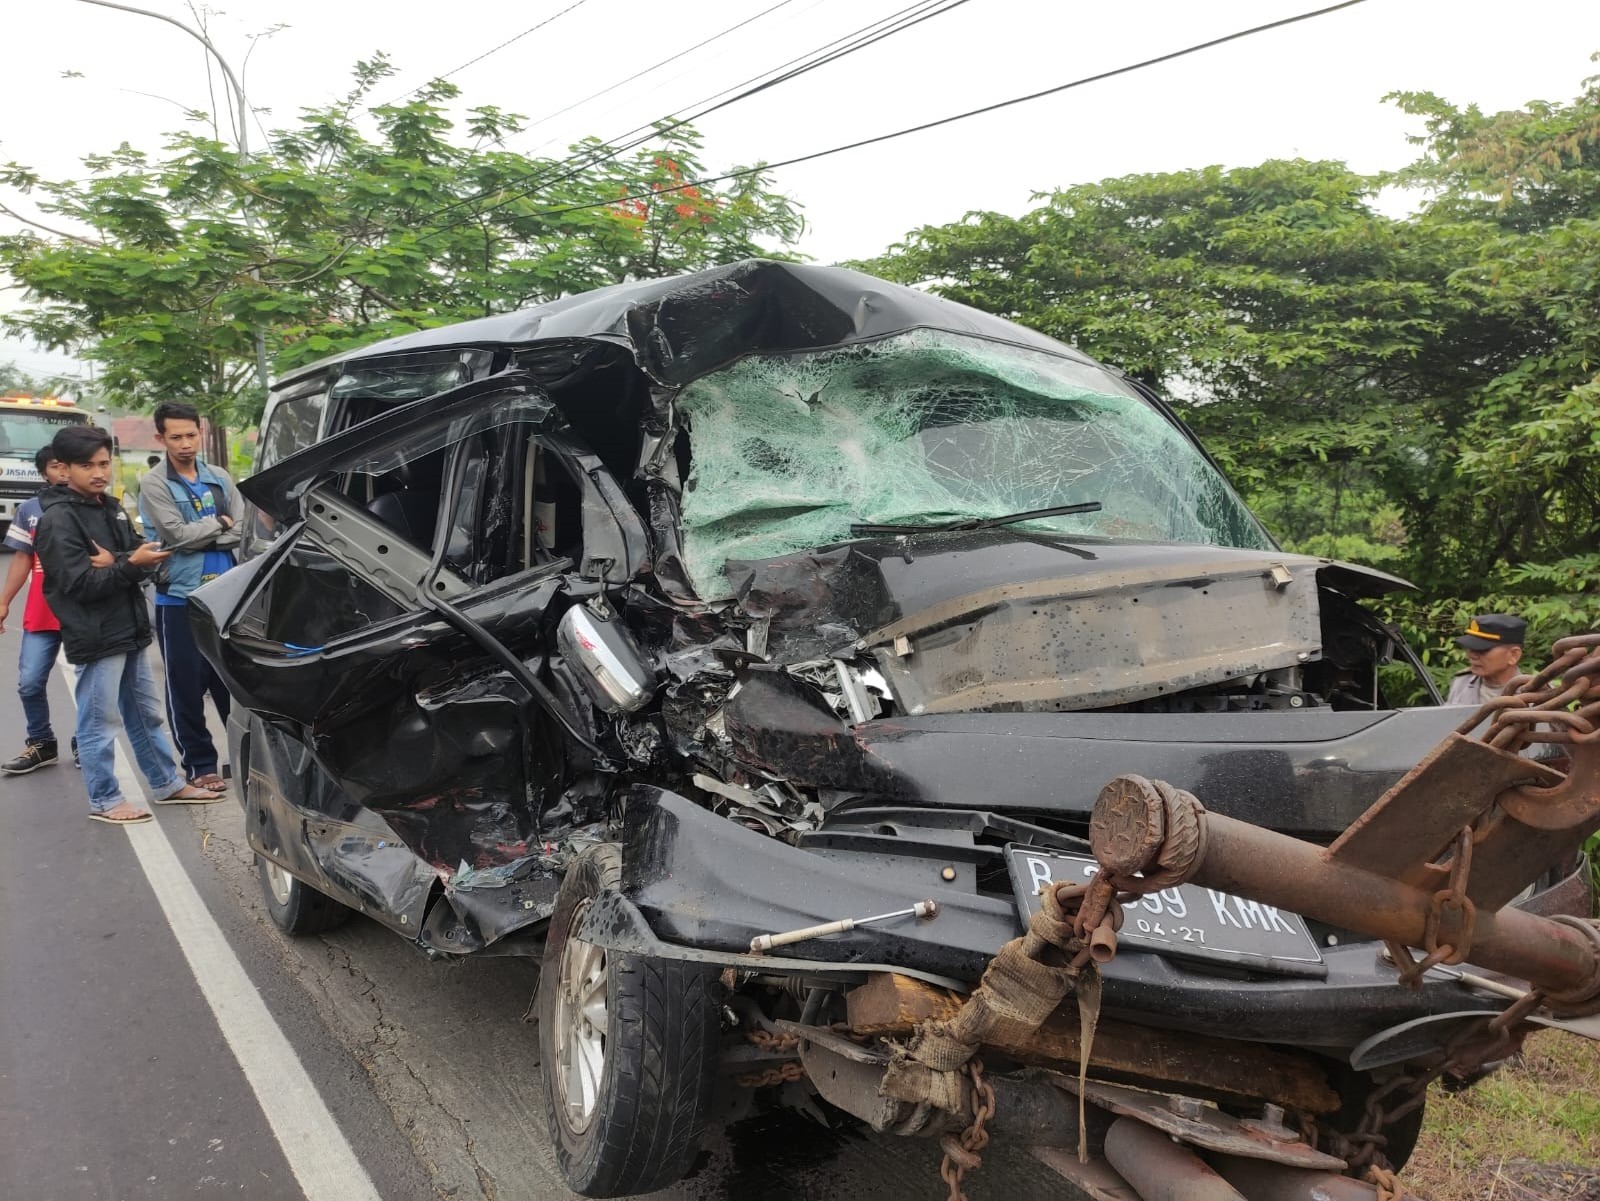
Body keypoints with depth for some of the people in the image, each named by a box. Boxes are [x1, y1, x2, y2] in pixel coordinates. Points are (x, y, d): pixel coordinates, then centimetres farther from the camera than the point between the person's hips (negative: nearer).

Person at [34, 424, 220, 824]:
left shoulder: (111, 509, 13)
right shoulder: (57, 520, -13)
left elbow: (144, 561, 5)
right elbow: (79, 584, -19)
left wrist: (114, 564, -14)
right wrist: (130, 565, -23)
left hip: (129, 631, 8)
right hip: (95, 638, -8)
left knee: (147, 714, 17)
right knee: (99, 723, 1)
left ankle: (168, 784, 27)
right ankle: (104, 800, 12)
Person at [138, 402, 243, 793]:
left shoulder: (219, 478, 9)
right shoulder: (154, 484, -5)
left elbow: (243, 531, -1)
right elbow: (178, 535, -16)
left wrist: (200, 539, -12)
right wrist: (219, 523, -4)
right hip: (179, 600, -4)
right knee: (187, 687, 3)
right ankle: (200, 765, 13)